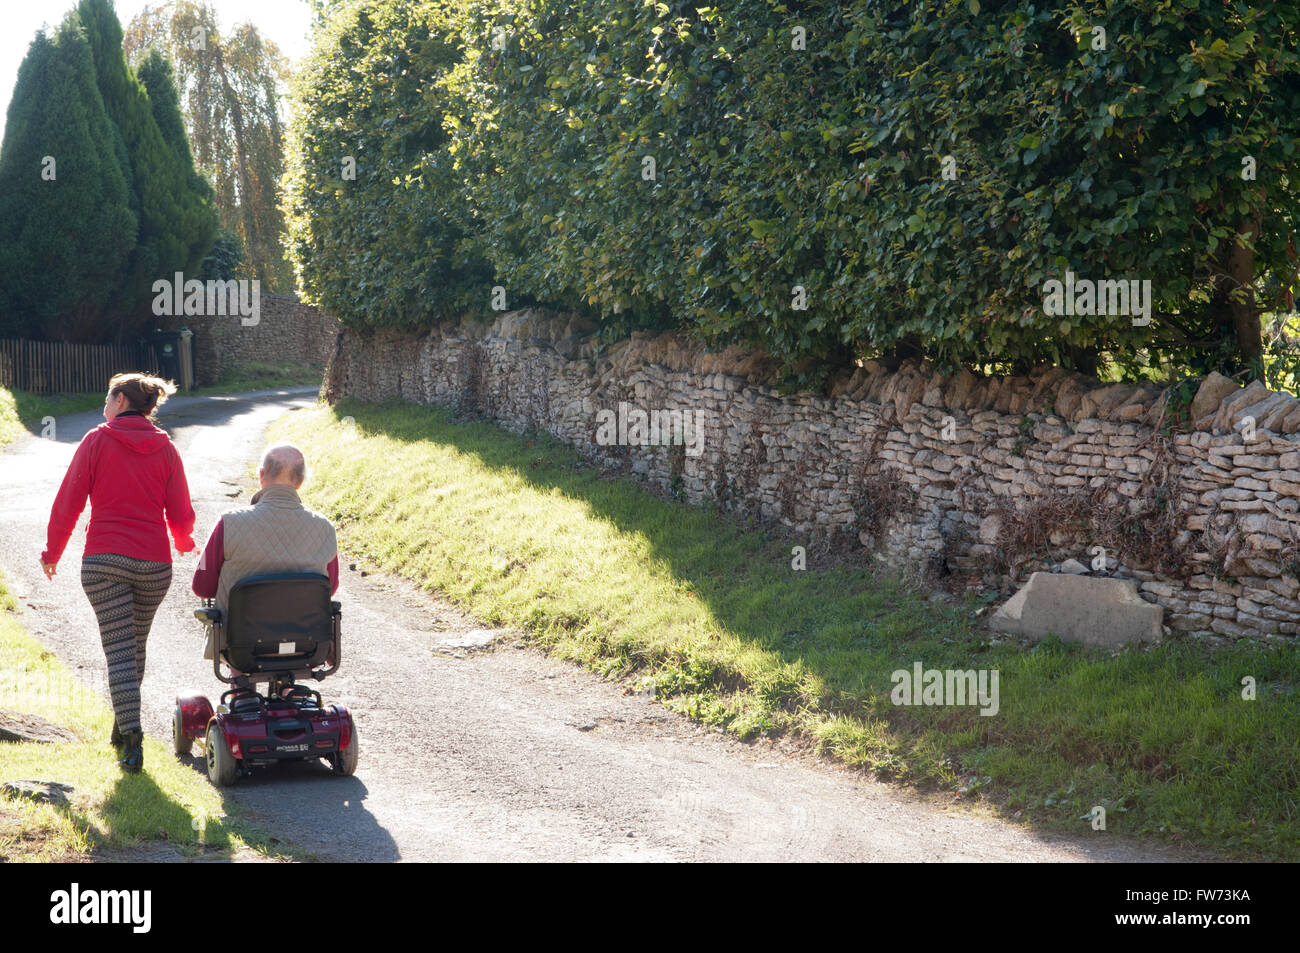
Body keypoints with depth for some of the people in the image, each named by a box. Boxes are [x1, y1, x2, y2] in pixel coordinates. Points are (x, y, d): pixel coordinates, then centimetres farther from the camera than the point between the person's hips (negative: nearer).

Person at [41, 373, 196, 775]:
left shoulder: (97, 441, -1)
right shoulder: (165, 448, 6)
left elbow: (68, 503, -1)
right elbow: (181, 513, 5)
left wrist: (52, 552, 12)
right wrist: (184, 543, 28)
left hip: (104, 561, -3)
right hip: (154, 563, 3)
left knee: (119, 651, -4)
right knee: (136, 646, 19)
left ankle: (131, 739, -14)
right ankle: (123, 725, 31)